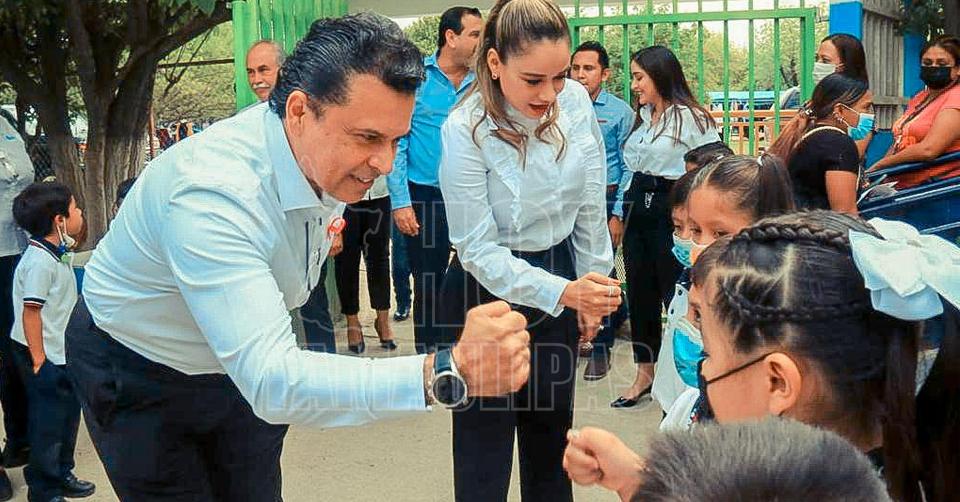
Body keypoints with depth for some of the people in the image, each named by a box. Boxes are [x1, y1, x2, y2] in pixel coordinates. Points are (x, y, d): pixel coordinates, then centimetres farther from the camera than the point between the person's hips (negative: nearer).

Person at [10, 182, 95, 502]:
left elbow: (74, 237, 30)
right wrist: (38, 359, -23)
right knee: (48, 424, 1)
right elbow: (30, 312, -24)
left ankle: (61, 476, 36)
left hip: (60, 352, 10)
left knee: (68, 413, 20)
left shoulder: (57, 250, 3)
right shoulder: (41, 262, -24)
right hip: (44, 356, -10)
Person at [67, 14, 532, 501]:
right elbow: (271, 380, -49)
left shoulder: (327, 153, -14)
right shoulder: (210, 195, -40)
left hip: (240, 365, 6)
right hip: (139, 376, -6)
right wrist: (450, 372, -57)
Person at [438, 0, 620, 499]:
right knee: (485, 440, 4)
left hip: (560, 270, 5)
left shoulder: (576, 102, -10)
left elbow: (590, 209, 2)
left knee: (552, 426, 17)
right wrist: (564, 293, -34)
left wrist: (590, 294, 7)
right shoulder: (465, 131, -23)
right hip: (488, 290, -4)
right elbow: (478, 250, -22)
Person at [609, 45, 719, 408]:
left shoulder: (690, 118, -10)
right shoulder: (642, 117, 14)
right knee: (639, 294, 12)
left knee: (676, 294, -1)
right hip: (637, 211, 8)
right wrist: (619, 213, 20)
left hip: (670, 212, -8)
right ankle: (644, 374, 24)